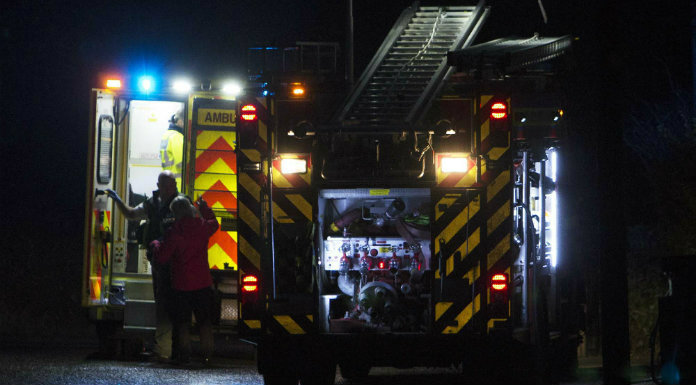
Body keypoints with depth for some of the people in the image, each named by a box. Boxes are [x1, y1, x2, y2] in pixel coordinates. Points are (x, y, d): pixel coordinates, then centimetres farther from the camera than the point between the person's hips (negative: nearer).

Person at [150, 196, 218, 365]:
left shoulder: (174, 232, -14)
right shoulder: (203, 226, -2)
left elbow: (162, 257, -10)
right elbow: (214, 224, 23)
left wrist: (155, 244, 8)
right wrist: (204, 208, 35)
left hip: (182, 284, -3)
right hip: (203, 283, 3)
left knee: (182, 323, 7)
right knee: (205, 322, 9)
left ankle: (185, 354, 3)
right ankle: (207, 354, 5)